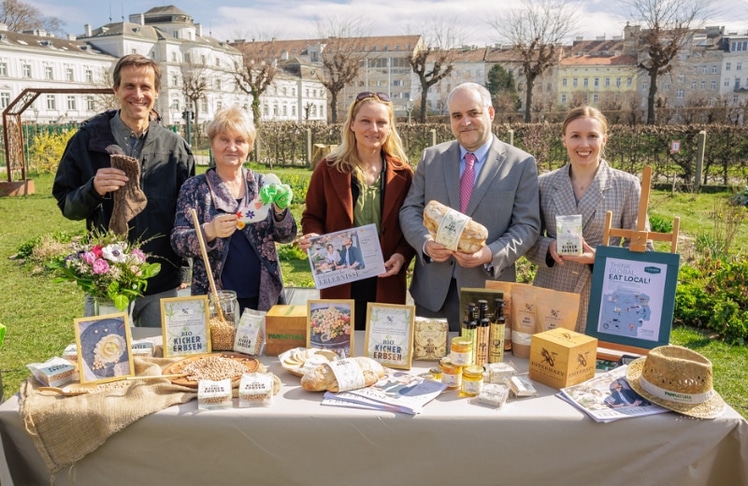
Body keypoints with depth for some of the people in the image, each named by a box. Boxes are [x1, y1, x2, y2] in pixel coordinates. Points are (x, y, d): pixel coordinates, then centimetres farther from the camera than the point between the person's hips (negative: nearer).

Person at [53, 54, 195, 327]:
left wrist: (184, 267, 5)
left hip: (164, 284, 2)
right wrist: (92, 189, -19)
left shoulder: (174, 146, 2)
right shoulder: (88, 140, -1)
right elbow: (66, 206, 2)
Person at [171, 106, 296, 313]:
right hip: (215, 299, -2)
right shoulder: (194, 188, -1)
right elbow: (178, 241, -7)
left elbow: (287, 236, 2)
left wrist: (280, 210, -19)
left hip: (265, 296, 2)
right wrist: (209, 232, -26)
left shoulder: (263, 184, 5)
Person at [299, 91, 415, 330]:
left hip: (386, 285, 1)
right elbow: (312, 216, 6)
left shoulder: (402, 174, 2)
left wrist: (402, 255, -11)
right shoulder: (328, 169, -1)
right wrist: (315, 238, -14)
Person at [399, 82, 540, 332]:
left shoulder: (522, 163, 0)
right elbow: (410, 210, 6)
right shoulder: (431, 157, 8)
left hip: (489, 290, -2)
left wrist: (491, 254, -20)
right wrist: (426, 242, -14)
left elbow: (527, 225, -3)